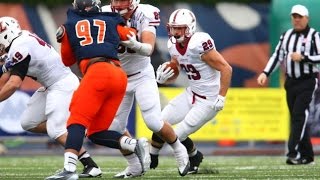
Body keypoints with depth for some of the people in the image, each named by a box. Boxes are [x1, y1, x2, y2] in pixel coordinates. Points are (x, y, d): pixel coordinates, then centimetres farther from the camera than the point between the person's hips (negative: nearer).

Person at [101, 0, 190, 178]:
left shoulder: (145, 14, -19)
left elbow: (149, 49, -29)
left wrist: (135, 45, -50)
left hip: (142, 77, -3)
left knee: (154, 123, -12)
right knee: (115, 127, 1)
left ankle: (179, 150, 15)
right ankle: (134, 166, 21)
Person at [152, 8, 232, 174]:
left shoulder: (199, 44, -27)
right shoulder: (174, 45, -1)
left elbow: (226, 69, -24)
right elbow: (173, 74, 12)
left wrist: (221, 98, -22)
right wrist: (163, 78, -11)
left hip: (208, 101, -8)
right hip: (191, 94, 8)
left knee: (178, 135, -6)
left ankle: (195, 158, 24)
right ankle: (151, 160, 22)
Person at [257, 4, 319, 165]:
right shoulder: (287, 35, 10)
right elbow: (277, 55, 9)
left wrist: (303, 57, -21)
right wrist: (265, 73, 0)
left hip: (307, 81, -6)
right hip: (290, 82, 6)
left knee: (299, 116, -14)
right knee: (296, 118, 7)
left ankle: (293, 153, -18)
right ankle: (306, 155, 14)